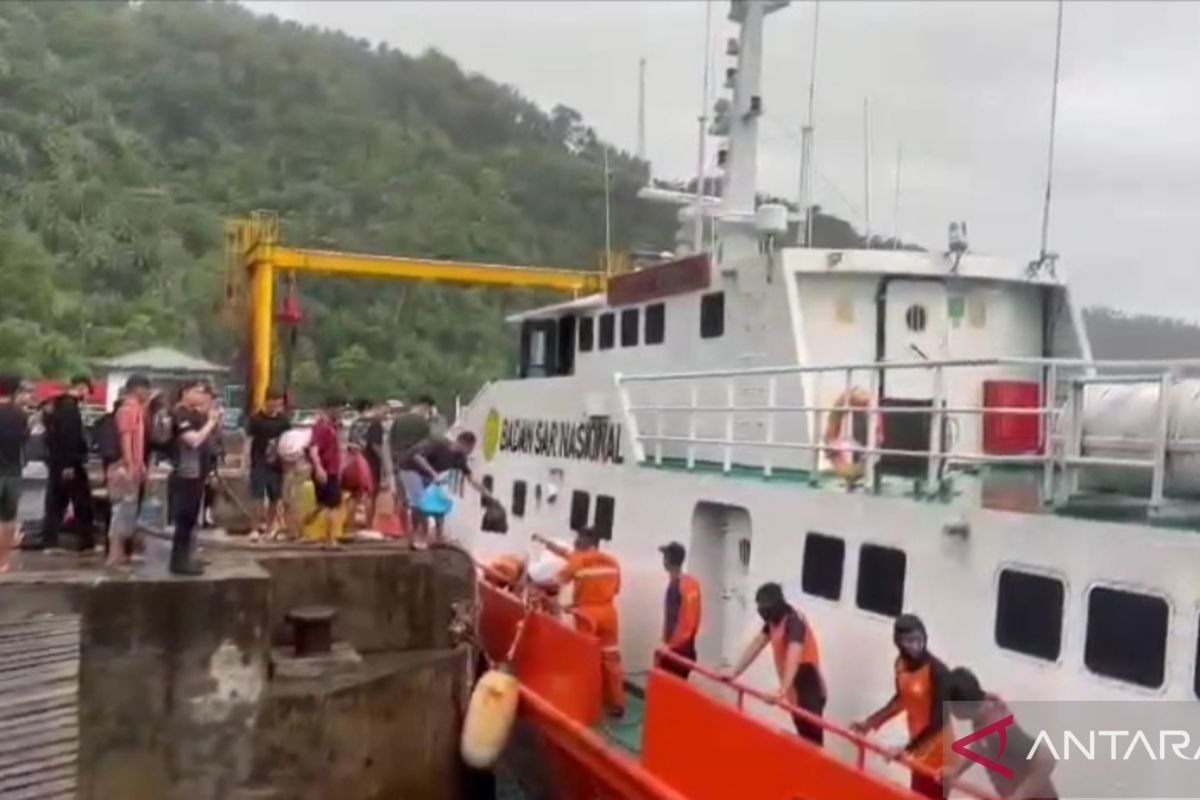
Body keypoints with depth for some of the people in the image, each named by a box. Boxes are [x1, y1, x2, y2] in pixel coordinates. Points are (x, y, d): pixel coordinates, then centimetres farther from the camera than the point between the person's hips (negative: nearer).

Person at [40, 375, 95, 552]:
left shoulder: (56, 404, 16)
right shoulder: (69, 406, -15)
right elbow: (68, 436, -23)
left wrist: (65, 462, 18)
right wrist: (69, 464, -24)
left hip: (56, 461, 9)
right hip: (68, 464, -9)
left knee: (55, 503, 9)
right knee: (82, 503, -2)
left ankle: (50, 543, 8)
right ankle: (87, 543, 2)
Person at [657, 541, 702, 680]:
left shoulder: (675, 585, -17)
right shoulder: (693, 583, 8)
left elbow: (672, 619, -20)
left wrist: (666, 645, -16)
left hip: (675, 648, -8)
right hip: (689, 647, 8)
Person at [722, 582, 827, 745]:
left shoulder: (794, 622, -23)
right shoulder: (773, 621, 6)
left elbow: (793, 658, -35)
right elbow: (756, 645, 12)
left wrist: (782, 690, -46)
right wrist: (734, 672, 9)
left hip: (809, 692, -9)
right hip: (795, 692, 9)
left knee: (812, 742, -8)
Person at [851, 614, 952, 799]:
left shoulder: (937, 670, -23)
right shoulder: (901, 663, -1)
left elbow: (939, 719, -24)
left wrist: (908, 748, -26)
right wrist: (870, 722, 12)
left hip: (937, 750, -7)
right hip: (920, 747, 7)